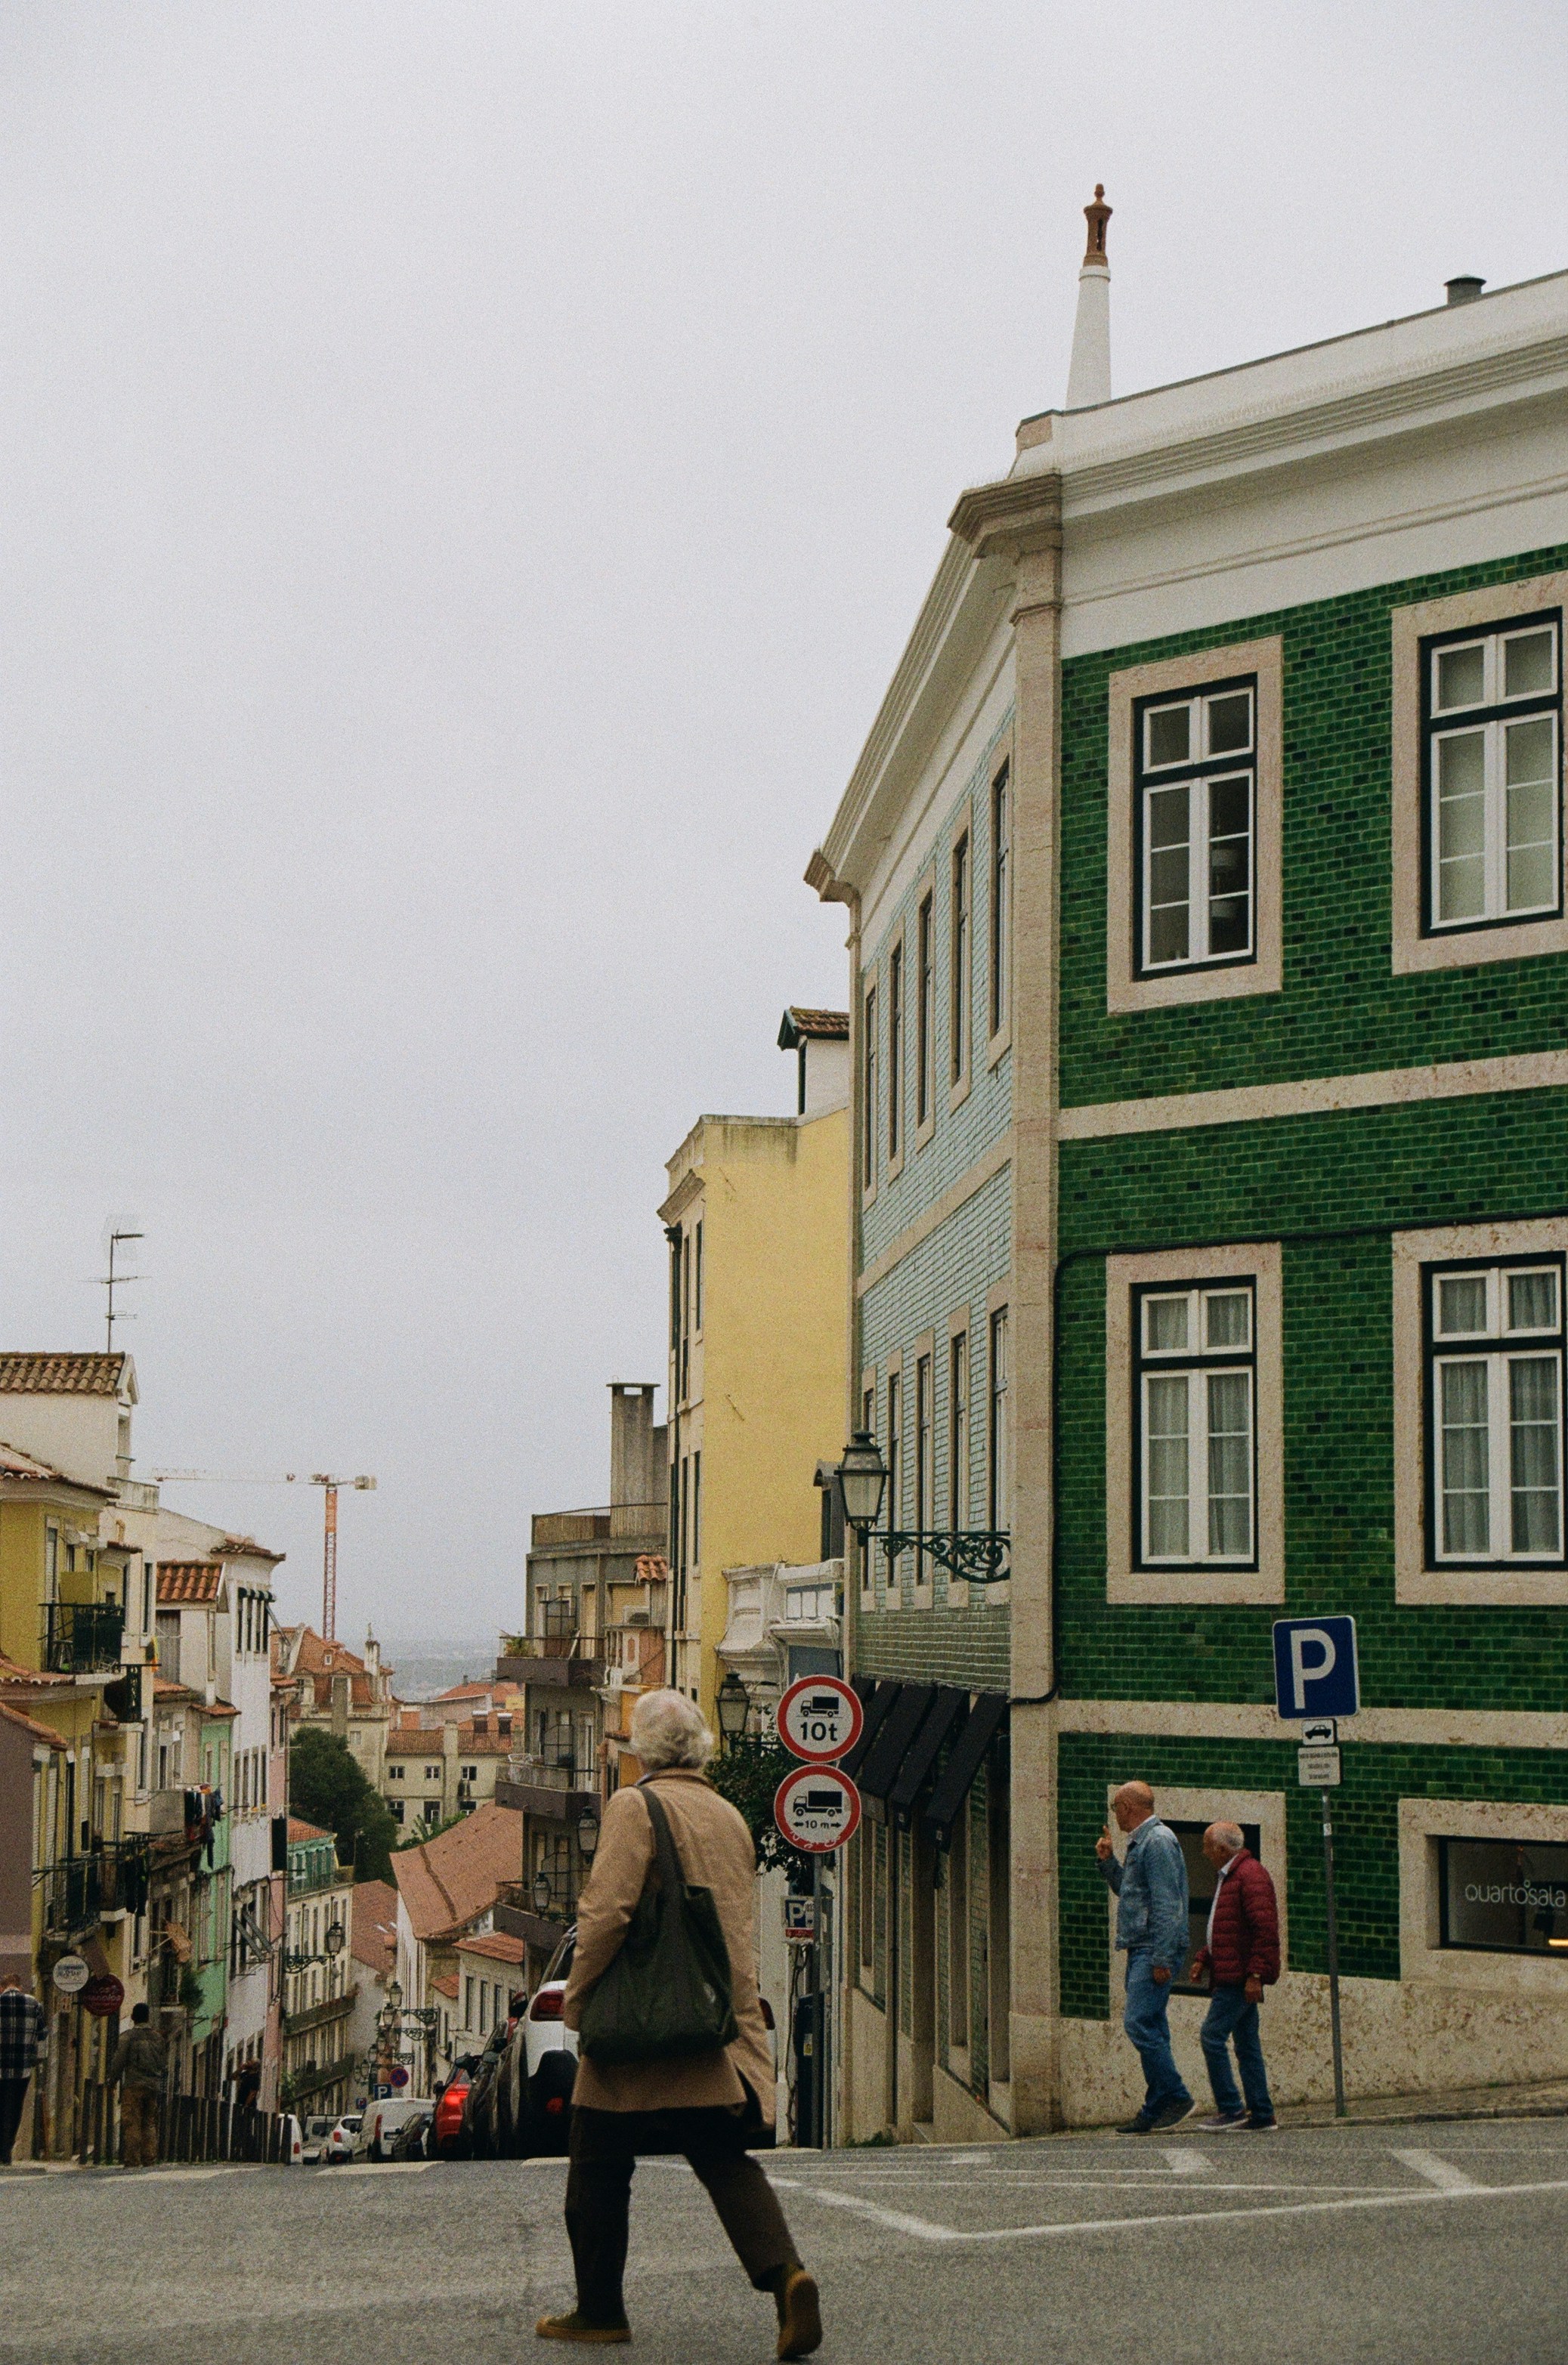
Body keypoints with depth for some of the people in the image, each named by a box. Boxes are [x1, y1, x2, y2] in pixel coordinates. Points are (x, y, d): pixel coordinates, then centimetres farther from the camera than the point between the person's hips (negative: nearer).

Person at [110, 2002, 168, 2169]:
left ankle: (132, 2160, -8)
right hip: (153, 2086, 5)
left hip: (133, 2086, -5)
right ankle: (150, 2160, 5)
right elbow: (165, 2064, 15)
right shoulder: (157, 2037, 11)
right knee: (150, 2124, 10)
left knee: (132, 2124, -4)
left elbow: (119, 2061, -8)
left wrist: (113, 2080, 5)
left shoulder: (128, 2037, -4)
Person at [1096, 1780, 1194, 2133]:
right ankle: (1155, 2111, 9)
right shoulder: (1141, 1842, 20)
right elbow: (1128, 1892, 31)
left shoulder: (1158, 1840, -12)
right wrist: (1108, 1862, 18)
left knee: (1140, 2023, -16)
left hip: (1155, 1950, -10)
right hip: (1140, 1950, 10)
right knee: (1150, 2028, 8)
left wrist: (1162, 1958, -23)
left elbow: (1167, 1903, -19)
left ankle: (1176, 2097, -11)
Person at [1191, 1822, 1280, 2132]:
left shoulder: (1251, 1875, -13)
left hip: (1240, 1977, -11)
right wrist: (1204, 1958, 17)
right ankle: (1261, 2116, 11)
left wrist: (1256, 1974, -23)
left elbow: (1265, 1929, -20)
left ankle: (1230, 2109, -8)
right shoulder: (1229, 1876, 20)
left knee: (1213, 2035, -11)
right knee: (1246, 2044, 9)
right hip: (1232, 1976, 11)